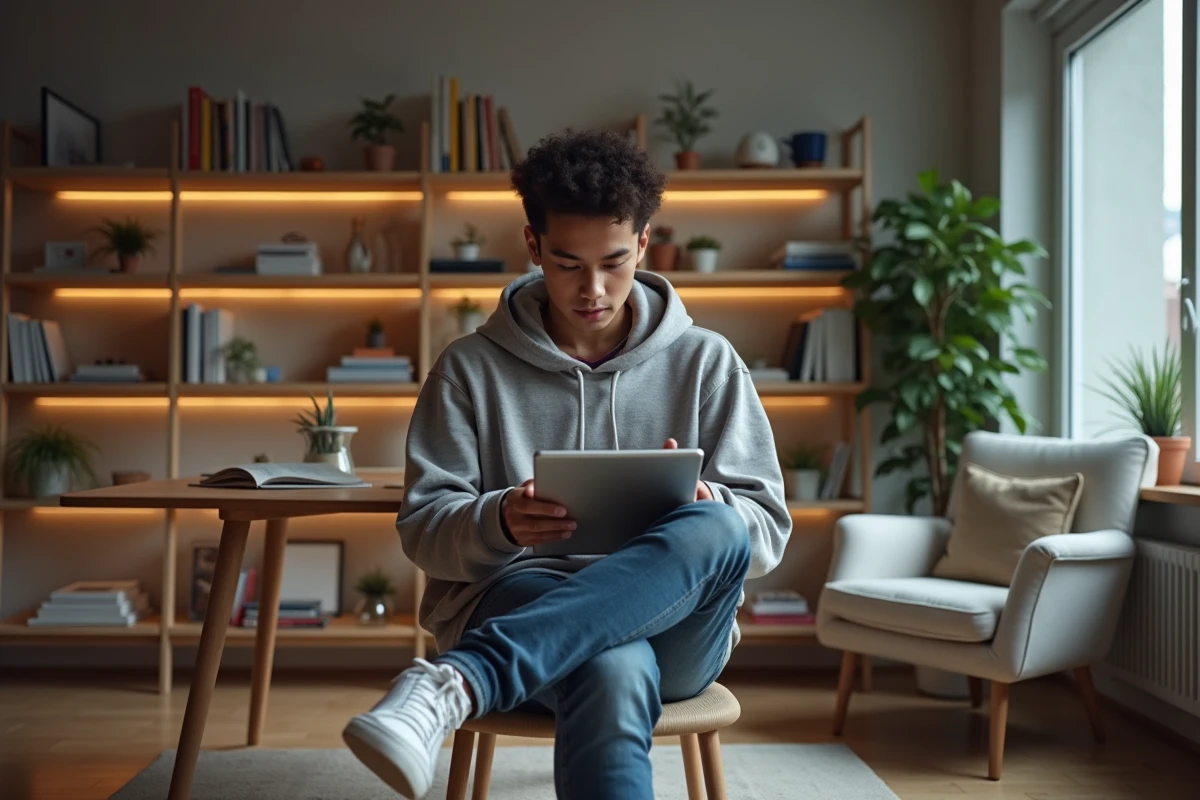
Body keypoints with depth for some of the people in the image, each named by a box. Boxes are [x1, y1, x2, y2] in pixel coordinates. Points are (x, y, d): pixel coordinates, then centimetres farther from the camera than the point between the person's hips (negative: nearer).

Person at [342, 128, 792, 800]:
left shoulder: (707, 363, 9)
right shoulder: (471, 368, 7)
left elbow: (767, 531, 6)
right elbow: (423, 527, 3)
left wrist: (701, 506, -18)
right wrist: (499, 521, -20)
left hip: (675, 627, 2)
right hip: (514, 599, -2)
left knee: (716, 532, -35)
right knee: (613, 672, -40)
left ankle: (455, 683, -44)